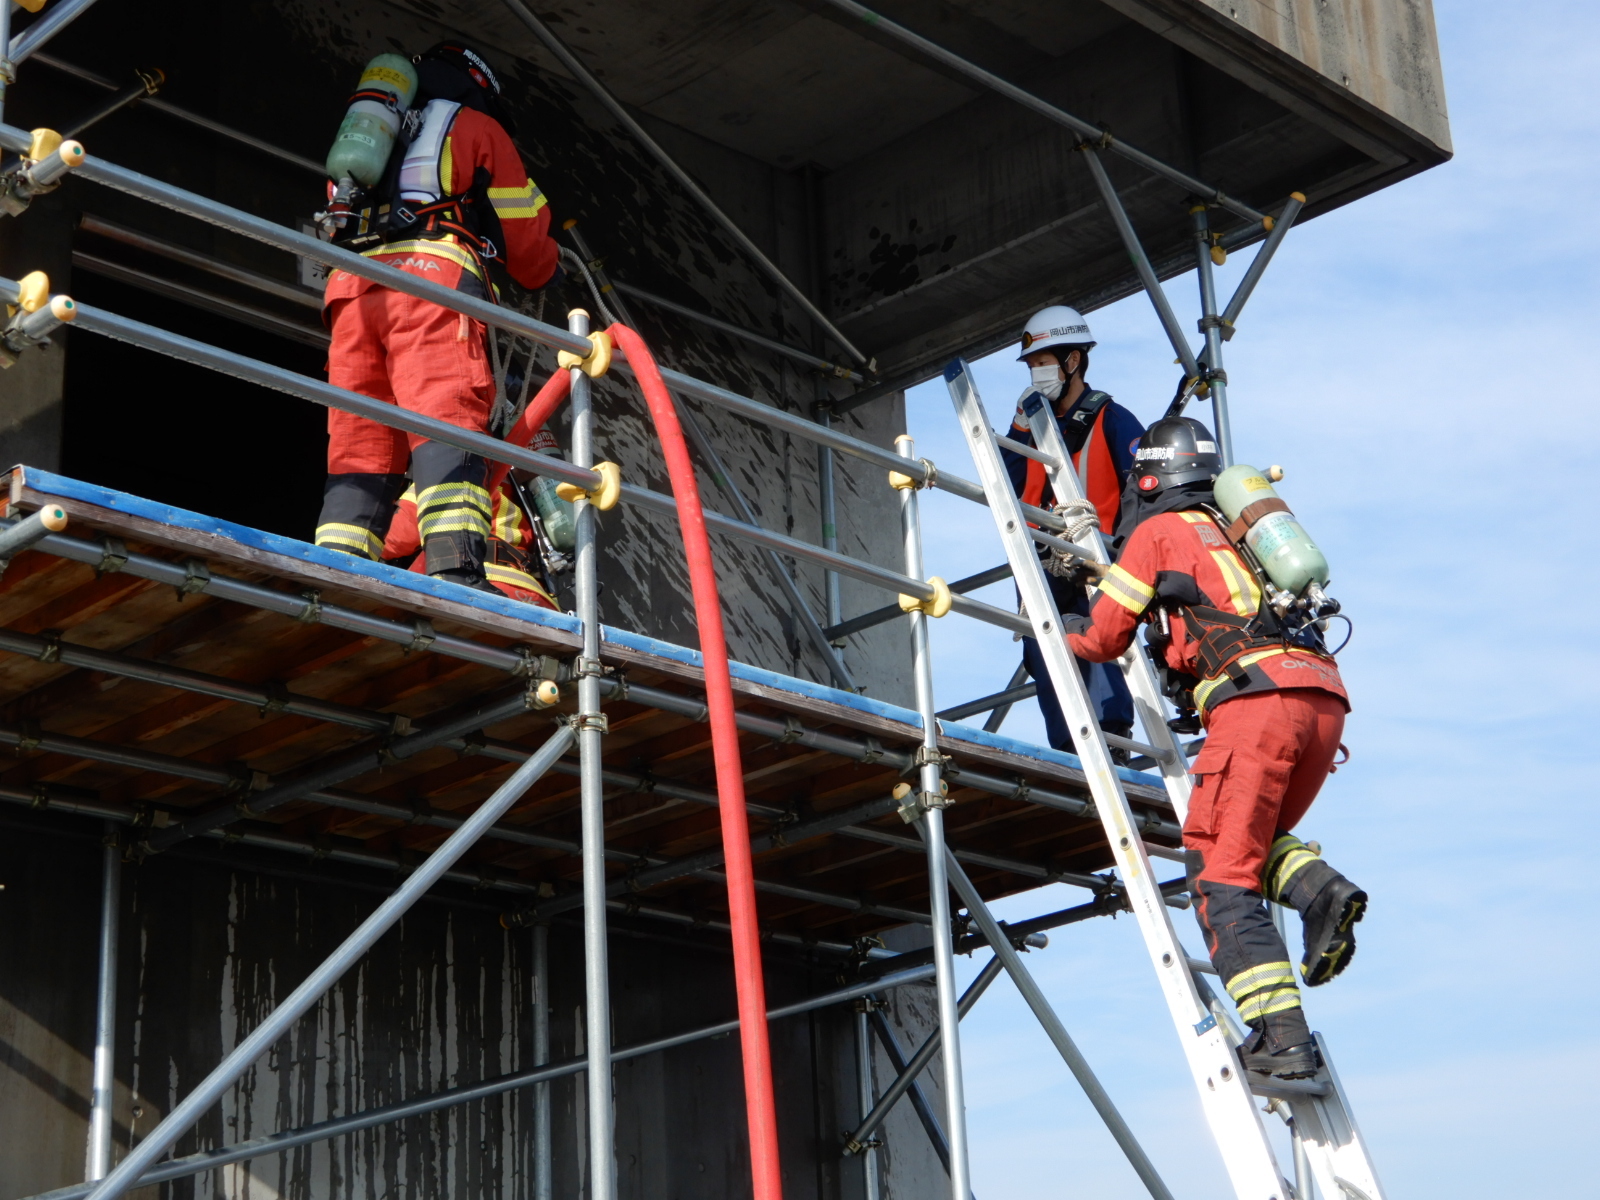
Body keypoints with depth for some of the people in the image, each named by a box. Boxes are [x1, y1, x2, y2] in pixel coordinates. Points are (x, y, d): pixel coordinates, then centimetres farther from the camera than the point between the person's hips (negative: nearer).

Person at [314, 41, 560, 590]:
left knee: (358, 442, 0)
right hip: (434, 277, -5)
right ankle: (457, 572, -37)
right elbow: (526, 236, 20)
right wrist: (545, 275, 40)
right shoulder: (477, 127, 22)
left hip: (352, 287, 5)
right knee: (447, 425, -19)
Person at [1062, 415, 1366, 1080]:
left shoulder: (1158, 532, 12)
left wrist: (1051, 624, 36)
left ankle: (1282, 1036, -16)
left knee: (1221, 874, -4)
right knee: (1258, 840, 25)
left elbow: (1103, 638, 17)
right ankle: (1318, 887, -7)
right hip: (1324, 699, 7)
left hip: (1255, 697, -7)